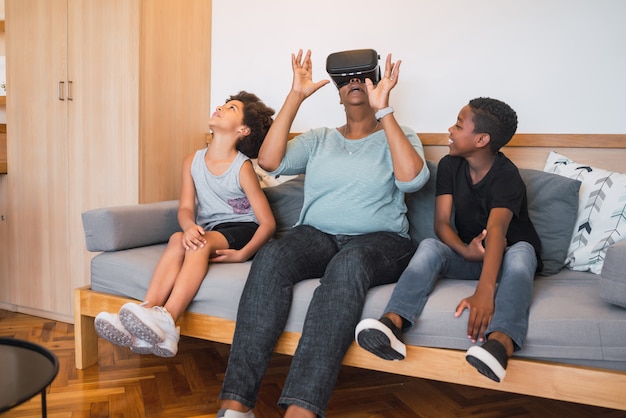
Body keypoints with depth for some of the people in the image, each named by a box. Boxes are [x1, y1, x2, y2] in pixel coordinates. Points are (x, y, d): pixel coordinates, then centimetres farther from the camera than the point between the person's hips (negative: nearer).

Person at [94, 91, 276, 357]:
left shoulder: (243, 168, -9)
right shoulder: (193, 161, 6)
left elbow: (268, 223, -12)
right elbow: (185, 208, -1)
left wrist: (242, 255, -26)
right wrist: (189, 226, -25)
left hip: (240, 231, -4)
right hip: (207, 231, 4)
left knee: (202, 242, -33)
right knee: (178, 239, -28)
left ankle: (166, 321, -49)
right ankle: (148, 310, -41)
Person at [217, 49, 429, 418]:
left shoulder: (399, 137, 12)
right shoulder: (319, 139, 19)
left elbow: (412, 179, -11)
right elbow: (269, 161, 1)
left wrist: (383, 109, -12)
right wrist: (296, 96, 0)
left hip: (379, 240, -2)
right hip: (317, 235, 2)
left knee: (348, 264, -39)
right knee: (271, 257, -31)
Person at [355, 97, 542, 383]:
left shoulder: (506, 176, -21)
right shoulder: (449, 166, -4)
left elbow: (496, 229, -38)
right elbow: (441, 223, -11)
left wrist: (484, 291, -53)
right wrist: (466, 251, -33)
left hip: (508, 255, -3)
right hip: (468, 256, 3)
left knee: (521, 250, -36)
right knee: (429, 246, -27)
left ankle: (499, 343, -61)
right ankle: (392, 324, -51)